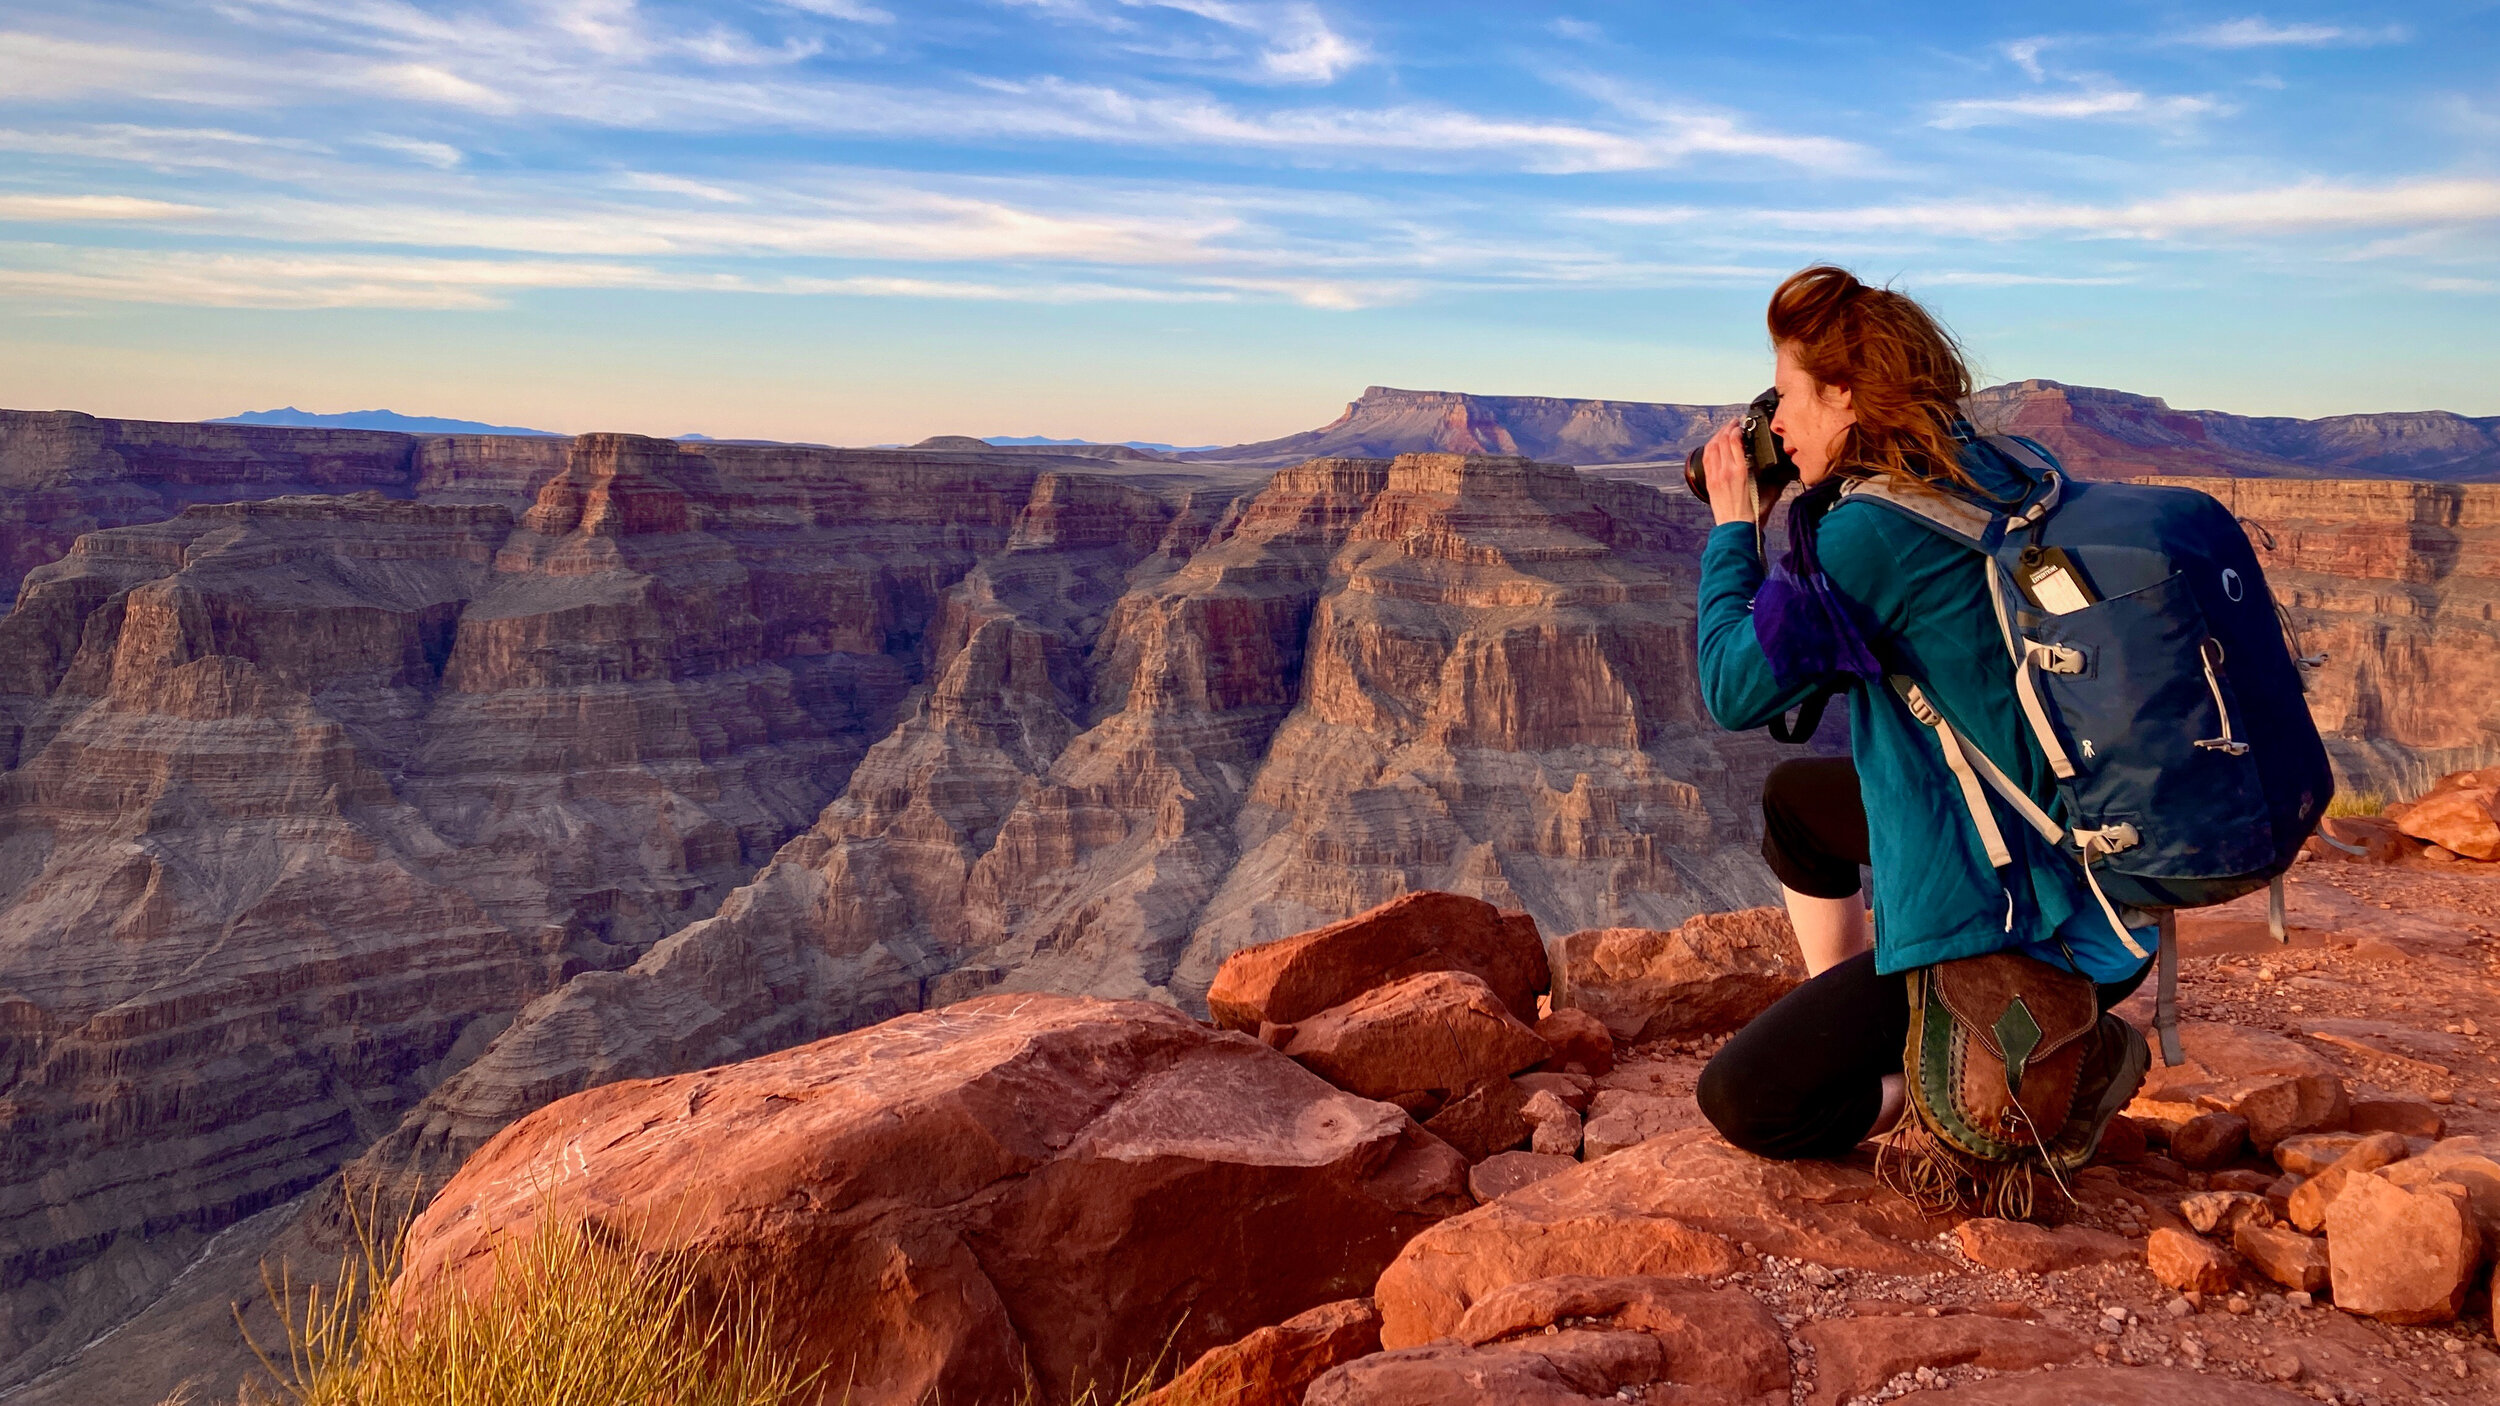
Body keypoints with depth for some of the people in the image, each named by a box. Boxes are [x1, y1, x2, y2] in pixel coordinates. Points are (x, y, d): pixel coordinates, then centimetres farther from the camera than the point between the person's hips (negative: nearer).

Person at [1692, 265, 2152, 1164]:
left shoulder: (1873, 528, -23)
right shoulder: (1997, 478, 5)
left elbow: (1735, 692, -16)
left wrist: (1733, 527, -4)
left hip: (2017, 920, -10)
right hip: (2079, 846, 10)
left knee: (1743, 1104, -3)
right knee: (1795, 796, 29)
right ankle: (1845, 1038, 30)